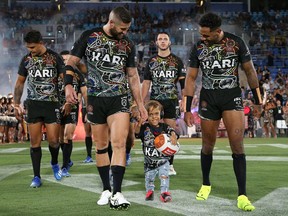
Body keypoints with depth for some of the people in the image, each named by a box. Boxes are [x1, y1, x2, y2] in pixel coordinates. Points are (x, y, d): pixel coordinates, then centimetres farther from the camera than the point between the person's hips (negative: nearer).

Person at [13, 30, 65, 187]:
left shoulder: (54, 57, -2)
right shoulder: (26, 59, 6)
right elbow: (20, 83, 14)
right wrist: (16, 104, 9)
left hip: (52, 104, -2)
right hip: (33, 104, 2)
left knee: (53, 140, -5)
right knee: (35, 142, 1)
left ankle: (54, 163, 26)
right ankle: (36, 177, 7)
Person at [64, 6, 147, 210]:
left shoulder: (128, 45, 6)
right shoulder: (89, 37, 0)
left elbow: (133, 76, 12)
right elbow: (72, 62, 5)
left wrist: (140, 104, 11)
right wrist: (68, 85, -11)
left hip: (119, 99, 0)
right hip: (95, 99, 0)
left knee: (119, 144, -14)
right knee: (101, 145, 7)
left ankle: (117, 193, -16)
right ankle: (106, 190, 18)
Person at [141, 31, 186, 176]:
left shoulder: (177, 61, 7)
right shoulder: (151, 61, 11)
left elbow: (183, 82, 3)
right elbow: (146, 83, 10)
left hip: (171, 101, -1)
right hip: (155, 101, 1)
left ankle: (170, 164, 3)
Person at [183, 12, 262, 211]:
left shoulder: (236, 43, -7)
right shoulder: (198, 47, -3)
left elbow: (250, 71, 2)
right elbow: (191, 78, 2)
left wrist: (258, 99, 5)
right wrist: (187, 109, 0)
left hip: (232, 97, -2)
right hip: (208, 99, 2)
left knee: (237, 146, -10)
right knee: (208, 145, 9)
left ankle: (242, 196, -11)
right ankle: (206, 185, 31)